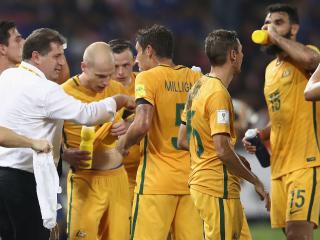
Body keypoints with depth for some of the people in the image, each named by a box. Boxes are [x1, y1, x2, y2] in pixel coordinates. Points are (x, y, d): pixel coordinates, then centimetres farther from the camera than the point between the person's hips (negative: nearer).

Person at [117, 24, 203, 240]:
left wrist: (125, 142, -3)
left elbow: (142, 124, -20)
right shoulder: (195, 78, 10)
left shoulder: (148, 78, -7)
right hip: (192, 180, 6)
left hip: (157, 181, -5)